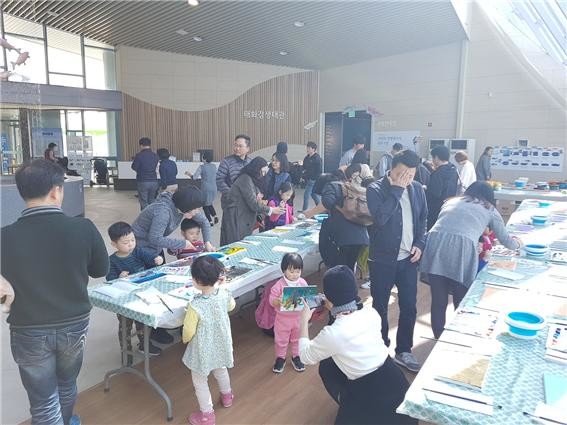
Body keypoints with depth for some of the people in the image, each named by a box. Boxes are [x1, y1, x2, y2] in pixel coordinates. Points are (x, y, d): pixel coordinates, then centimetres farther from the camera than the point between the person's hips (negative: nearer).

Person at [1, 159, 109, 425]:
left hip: (29, 331, -1)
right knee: (66, 384, 28)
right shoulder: (83, 228, -20)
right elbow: (100, 270, -4)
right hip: (74, 324, 2)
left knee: (43, 401, 16)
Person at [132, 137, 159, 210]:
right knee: (152, 201, 14)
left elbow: (134, 167, -4)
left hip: (143, 182, -4)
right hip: (154, 181, 5)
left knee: (144, 203, 2)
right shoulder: (156, 156, 3)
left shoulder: (139, 155, -11)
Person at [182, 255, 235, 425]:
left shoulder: (195, 306, -34)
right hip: (221, 345, 6)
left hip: (203, 350, -6)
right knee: (220, 370, 33)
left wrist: (185, 339, 2)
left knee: (199, 381, 18)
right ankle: (227, 396, 56)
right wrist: (220, 286, 11)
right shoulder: (224, 294, -18)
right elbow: (231, 306, 6)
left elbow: (189, 331, -21)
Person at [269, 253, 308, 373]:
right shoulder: (279, 284, -20)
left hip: (299, 317, 3)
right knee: (281, 340, 15)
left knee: (298, 339, 21)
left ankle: (296, 357, 43)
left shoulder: (303, 283, -9)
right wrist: (277, 301, -38)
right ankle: (280, 358, 37)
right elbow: (271, 299, -17)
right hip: (283, 318, -2)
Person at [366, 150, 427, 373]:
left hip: (408, 258, 4)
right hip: (383, 259, -4)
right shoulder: (375, 189, -13)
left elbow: (423, 219, 13)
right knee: (380, 306, 10)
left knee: (409, 307, 11)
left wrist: (420, 244, -1)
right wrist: (397, 190, -24)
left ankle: (403, 351, 30)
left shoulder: (417, 189, 3)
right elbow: (380, 218, -28)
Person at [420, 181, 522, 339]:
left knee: (438, 301, 15)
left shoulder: (451, 201, 31)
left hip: (436, 242, 3)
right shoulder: (490, 210, 25)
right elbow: (506, 240, 32)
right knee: (462, 303, 16)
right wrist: (517, 243, 56)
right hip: (462, 250, -3)